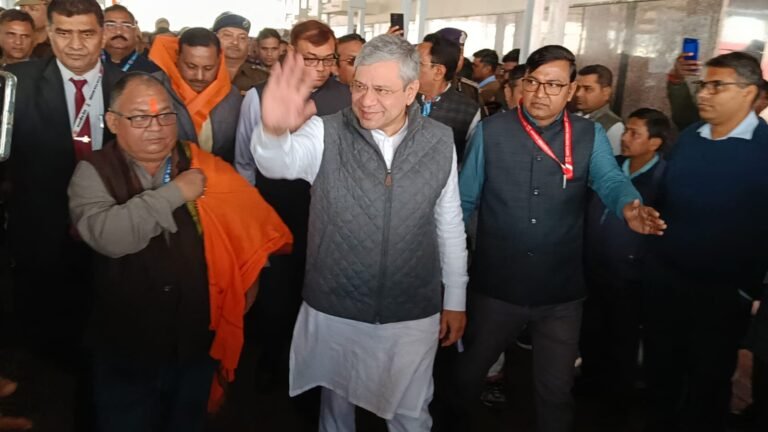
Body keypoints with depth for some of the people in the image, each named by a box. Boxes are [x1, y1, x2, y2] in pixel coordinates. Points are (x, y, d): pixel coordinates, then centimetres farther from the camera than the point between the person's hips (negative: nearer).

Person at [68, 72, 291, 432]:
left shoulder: (205, 170, -4)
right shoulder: (94, 172, -10)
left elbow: (247, 227, 3)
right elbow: (108, 236, -28)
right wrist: (174, 194, -24)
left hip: (196, 343, 2)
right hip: (125, 348, -1)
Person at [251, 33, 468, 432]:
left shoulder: (439, 142, -5)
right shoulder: (325, 134, -11)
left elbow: (450, 224, 3)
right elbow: (278, 163, -31)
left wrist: (455, 299, 7)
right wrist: (273, 130, -54)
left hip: (413, 314, 1)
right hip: (334, 310, 0)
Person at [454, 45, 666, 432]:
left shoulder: (590, 136, 0)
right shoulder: (490, 131, -4)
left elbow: (610, 180, -15)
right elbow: (464, 199, -2)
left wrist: (629, 207, -37)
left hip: (561, 291, 0)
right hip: (494, 287, 0)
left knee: (555, 389, 17)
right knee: (468, 372, 20)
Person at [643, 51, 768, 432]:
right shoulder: (688, 137, 3)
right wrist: (654, 256, 6)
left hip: (722, 294, -5)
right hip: (663, 279, 5)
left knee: (707, 383, 15)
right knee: (660, 371, 21)